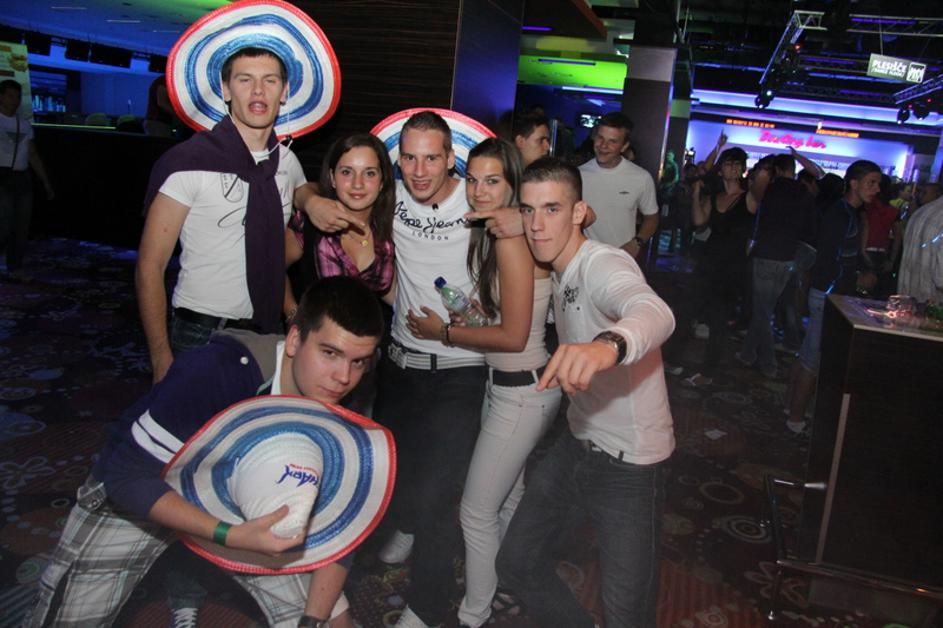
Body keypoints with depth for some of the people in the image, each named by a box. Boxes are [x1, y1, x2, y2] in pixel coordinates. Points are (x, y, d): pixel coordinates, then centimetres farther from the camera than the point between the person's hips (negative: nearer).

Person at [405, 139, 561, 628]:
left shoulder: (511, 239, -21)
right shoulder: (492, 233, 6)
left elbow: (514, 336, -21)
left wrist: (444, 332, -12)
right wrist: (468, 319, -3)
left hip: (521, 392, -9)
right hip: (506, 385, 9)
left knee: (477, 512, 4)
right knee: (508, 499, 25)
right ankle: (504, 586, 45)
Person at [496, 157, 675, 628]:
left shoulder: (604, 263, -23)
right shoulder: (562, 272, 4)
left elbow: (654, 312, -47)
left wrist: (609, 344, -68)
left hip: (629, 464, -8)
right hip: (578, 443, 9)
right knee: (516, 563, 16)